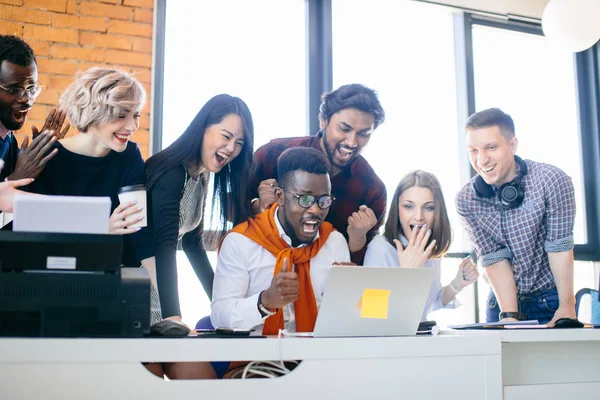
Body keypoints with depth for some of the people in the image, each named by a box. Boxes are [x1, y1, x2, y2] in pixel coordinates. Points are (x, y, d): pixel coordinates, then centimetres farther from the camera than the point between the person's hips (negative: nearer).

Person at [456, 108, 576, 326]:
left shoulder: (551, 181, -20)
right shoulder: (466, 200, -12)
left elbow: (559, 248, -19)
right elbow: (494, 258, -13)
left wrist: (567, 306, -20)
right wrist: (509, 315, -20)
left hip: (551, 300, -2)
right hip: (503, 300, 2)